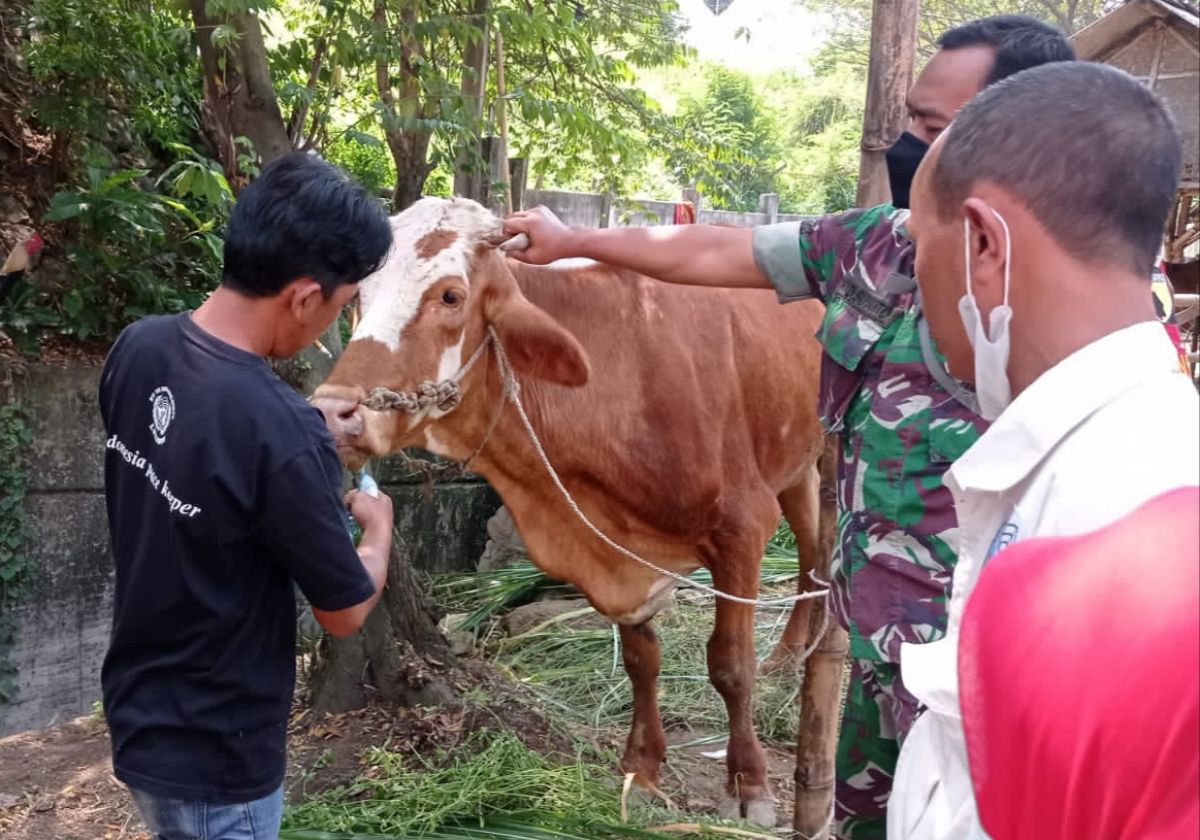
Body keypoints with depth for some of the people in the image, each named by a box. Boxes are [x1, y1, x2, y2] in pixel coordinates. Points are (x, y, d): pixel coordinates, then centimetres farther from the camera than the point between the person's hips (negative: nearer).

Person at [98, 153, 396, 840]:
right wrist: (379, 526, 2)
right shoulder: (282, 434, -31)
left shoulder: (137, 350, -9)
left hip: (139, 715, 7)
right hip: (216, 756, -7)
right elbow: (346, 612, -17)